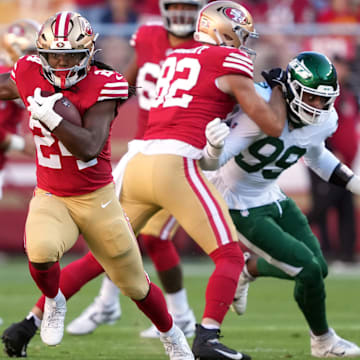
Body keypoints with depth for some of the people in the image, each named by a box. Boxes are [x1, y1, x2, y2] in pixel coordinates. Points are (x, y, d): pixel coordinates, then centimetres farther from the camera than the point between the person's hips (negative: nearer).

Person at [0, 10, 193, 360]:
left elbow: (89, 148, -29)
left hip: (98, 199, -1)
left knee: (135, 285, 11)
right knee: (40, 252, -33)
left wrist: (48, 114, -32)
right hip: (50, 198, 1)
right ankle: (53, 302, 1)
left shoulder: (102, 86, -18)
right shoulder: (30, 76, -8)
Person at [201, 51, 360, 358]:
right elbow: (215, 161, -32)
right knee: (308, 270, -11)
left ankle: (247, 270, 32)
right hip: (238, 206, -8)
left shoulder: (324, 121, -8)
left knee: (317, 268, 7)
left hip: (271, 197, 8)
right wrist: (215, 146, -56)